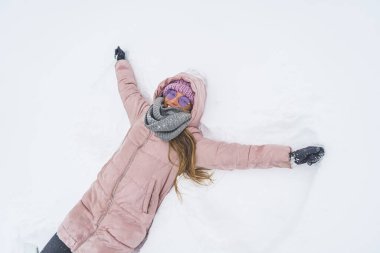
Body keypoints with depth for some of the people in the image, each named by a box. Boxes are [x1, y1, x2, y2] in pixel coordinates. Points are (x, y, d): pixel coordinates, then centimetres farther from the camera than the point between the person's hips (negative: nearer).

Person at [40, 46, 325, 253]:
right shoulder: (143, 113, 6)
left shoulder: (192, 144, -6)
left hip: (126, 223, -4)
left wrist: (291, 155, -12)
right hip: (94, 203, 4)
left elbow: (240, 154, -9)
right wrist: (122, 60, 42)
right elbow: (128, 86, 25)